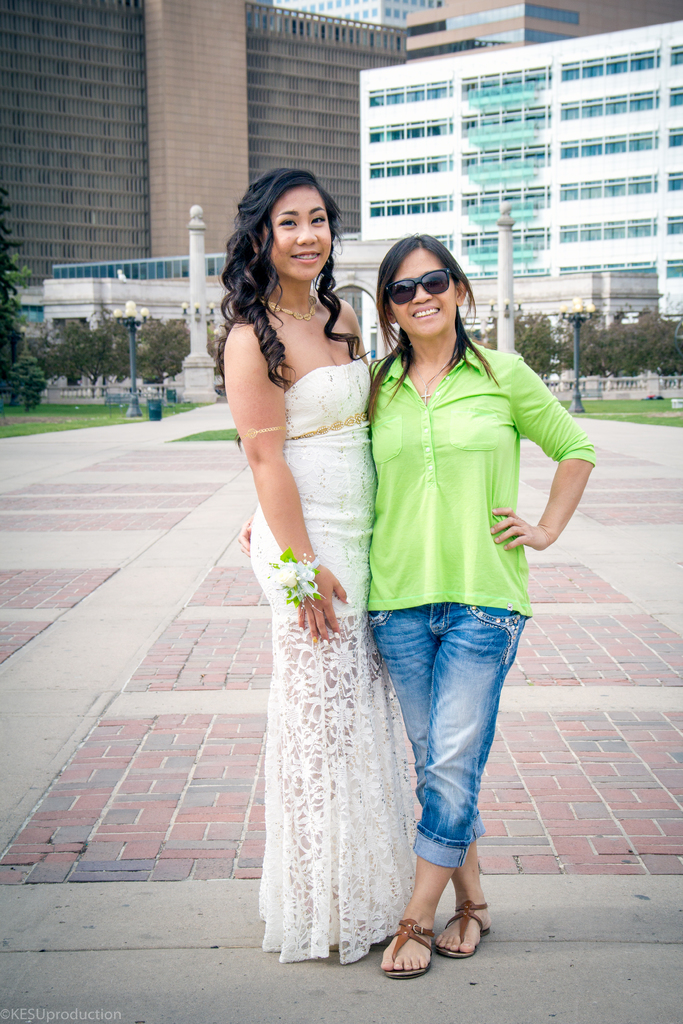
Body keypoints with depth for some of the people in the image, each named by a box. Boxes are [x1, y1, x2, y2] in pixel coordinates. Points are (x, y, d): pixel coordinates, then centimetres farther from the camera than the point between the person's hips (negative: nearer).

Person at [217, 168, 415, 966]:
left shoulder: (341, 319, 11)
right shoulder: (252, 337, -13)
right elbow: (266, 457, -16)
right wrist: (304, 565, -17)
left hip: (362, 536, 8)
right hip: (309, 541, -8)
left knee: (365, 708, 15)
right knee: (322, 715, 2)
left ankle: (368, 889, 31)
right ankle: (324, 908, 20)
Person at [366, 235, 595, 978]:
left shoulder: (504, 376, 2)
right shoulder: (376, 389, 8)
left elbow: (576, 449, 13)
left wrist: (546, 530, 5)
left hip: (483, 597, -2)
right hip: (399, 600, 3)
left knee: (454, 763, -4)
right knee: (435, 766, 9)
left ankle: (417, 918, 11)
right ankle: (470, 901, 27)